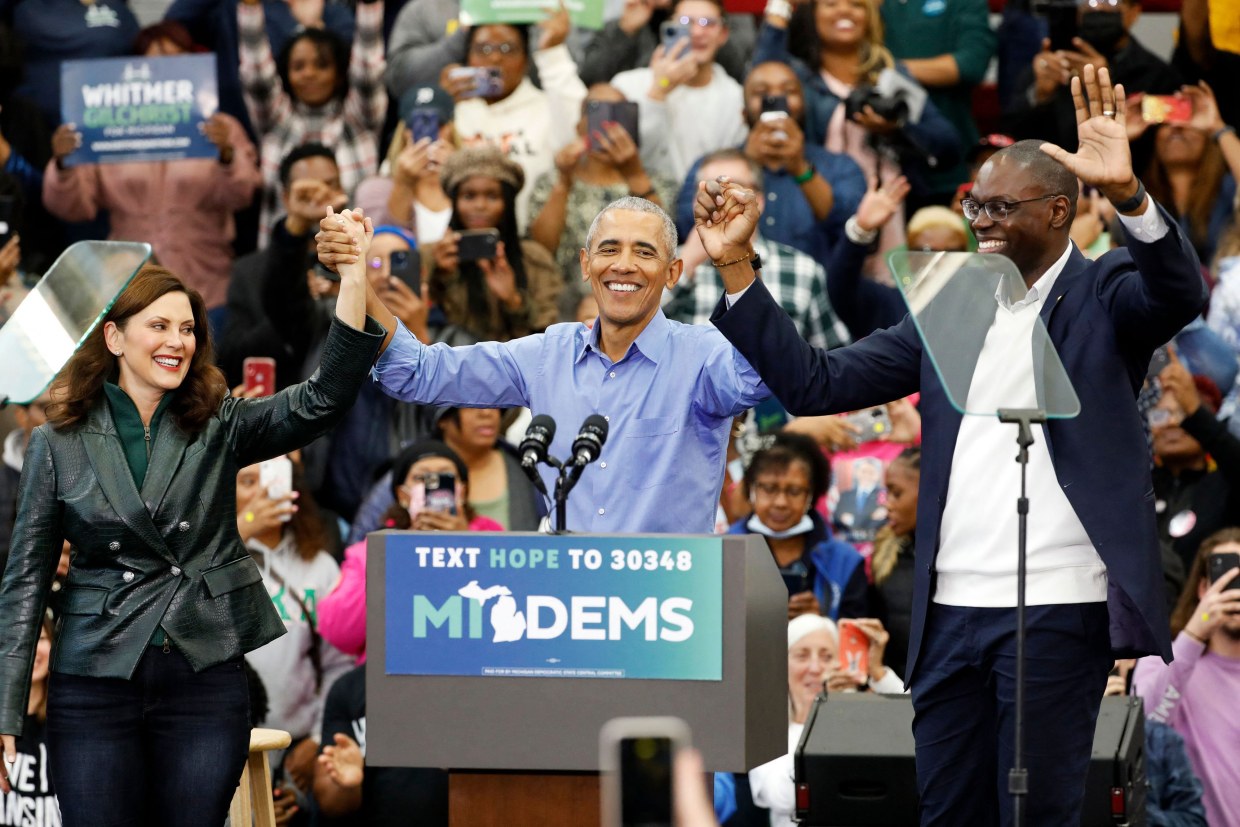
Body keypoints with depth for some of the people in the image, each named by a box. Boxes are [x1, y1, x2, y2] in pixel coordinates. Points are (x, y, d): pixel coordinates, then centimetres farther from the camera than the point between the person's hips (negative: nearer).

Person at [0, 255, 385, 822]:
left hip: (205, 684, 1)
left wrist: (354, 279, -23)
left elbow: (322, 400, -11)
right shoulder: (58, 444, 3)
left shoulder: (219, 429, 5)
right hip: (95, 685, -1)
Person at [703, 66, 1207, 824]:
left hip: (1057, 610, -5)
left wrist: (1127, 193, -37)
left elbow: (1182, 293, -20)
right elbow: (816, 384, 13)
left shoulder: (1102, 295, 2)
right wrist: (736, 266, 5)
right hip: (951, 612, 6)